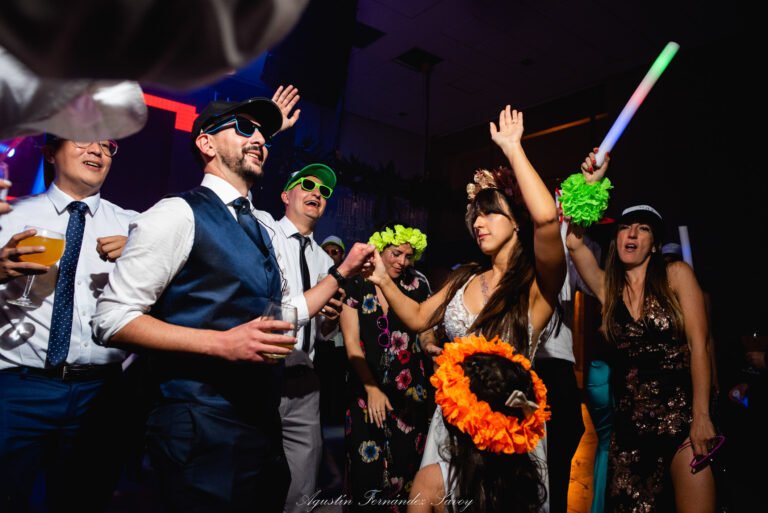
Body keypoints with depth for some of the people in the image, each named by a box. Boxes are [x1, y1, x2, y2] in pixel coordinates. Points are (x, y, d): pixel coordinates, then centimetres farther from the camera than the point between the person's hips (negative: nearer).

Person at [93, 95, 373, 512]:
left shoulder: (258, 229, 14)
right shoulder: (179, 213, -10)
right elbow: (112, 319, -14)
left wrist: (343, 271, 16)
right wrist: (222, 343, -23)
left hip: (262, 426, 8)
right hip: (204, 431, -8)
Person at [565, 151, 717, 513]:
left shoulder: (677, 275, 0)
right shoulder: (608, 287, 7)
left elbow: (698, 345, -6)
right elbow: (573, 242, -8)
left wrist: (701, 415, -13)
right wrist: (588, 184, -13)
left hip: (680, 413, -3)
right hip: (629, 421, 3)